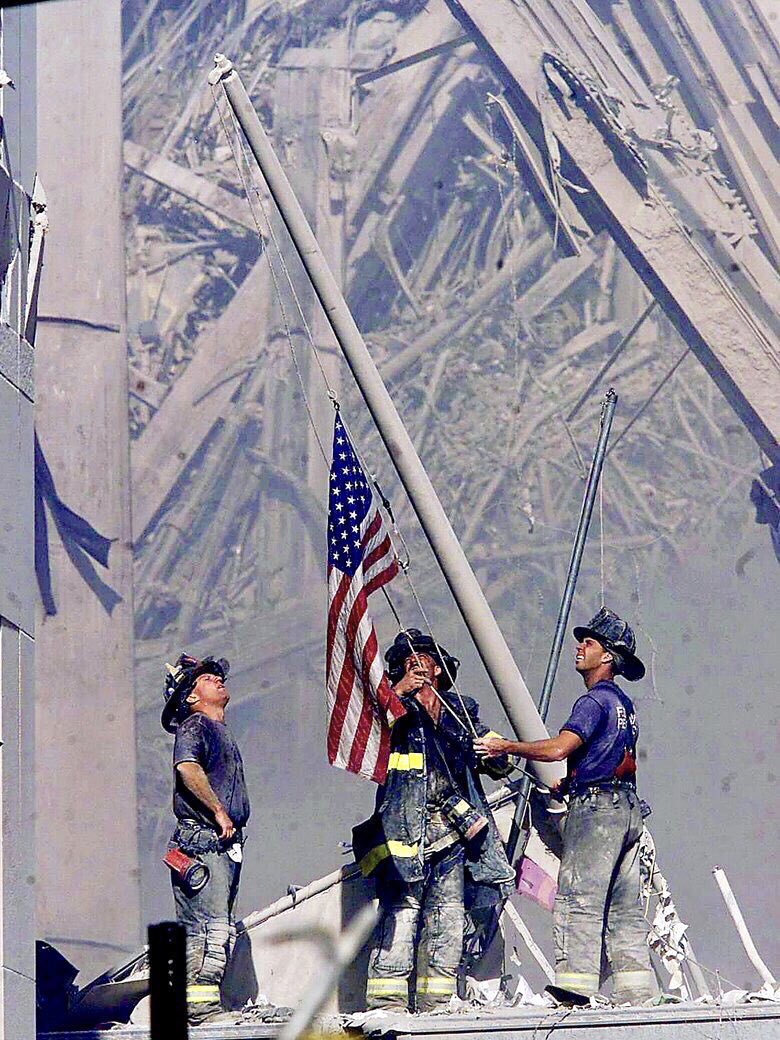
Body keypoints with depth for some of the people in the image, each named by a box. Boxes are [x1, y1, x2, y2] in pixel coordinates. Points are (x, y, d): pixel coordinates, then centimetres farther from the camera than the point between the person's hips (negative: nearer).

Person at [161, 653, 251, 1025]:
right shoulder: (194, 726, -3)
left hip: (225, 841, 9)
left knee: (213, 930, 7)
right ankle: (201, 1005, -18)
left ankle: (196, 1007, 8)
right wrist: (218, 811, -19)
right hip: (201, 839, -9)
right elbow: (188, 769, -19)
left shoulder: (220, 731, 25)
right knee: (213, 926, -15)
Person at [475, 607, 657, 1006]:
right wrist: (569, 783, 29)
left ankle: (574, 984, -20)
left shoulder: (595, 699, -9)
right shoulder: (623, 703, 21)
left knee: (578, 897, -12)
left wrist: (504, 746, -13)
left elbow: (558, 748, -21)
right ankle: (635, 991, 4)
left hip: (596, 808, -10)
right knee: (623, 906, 8)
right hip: (627, 808, 10)